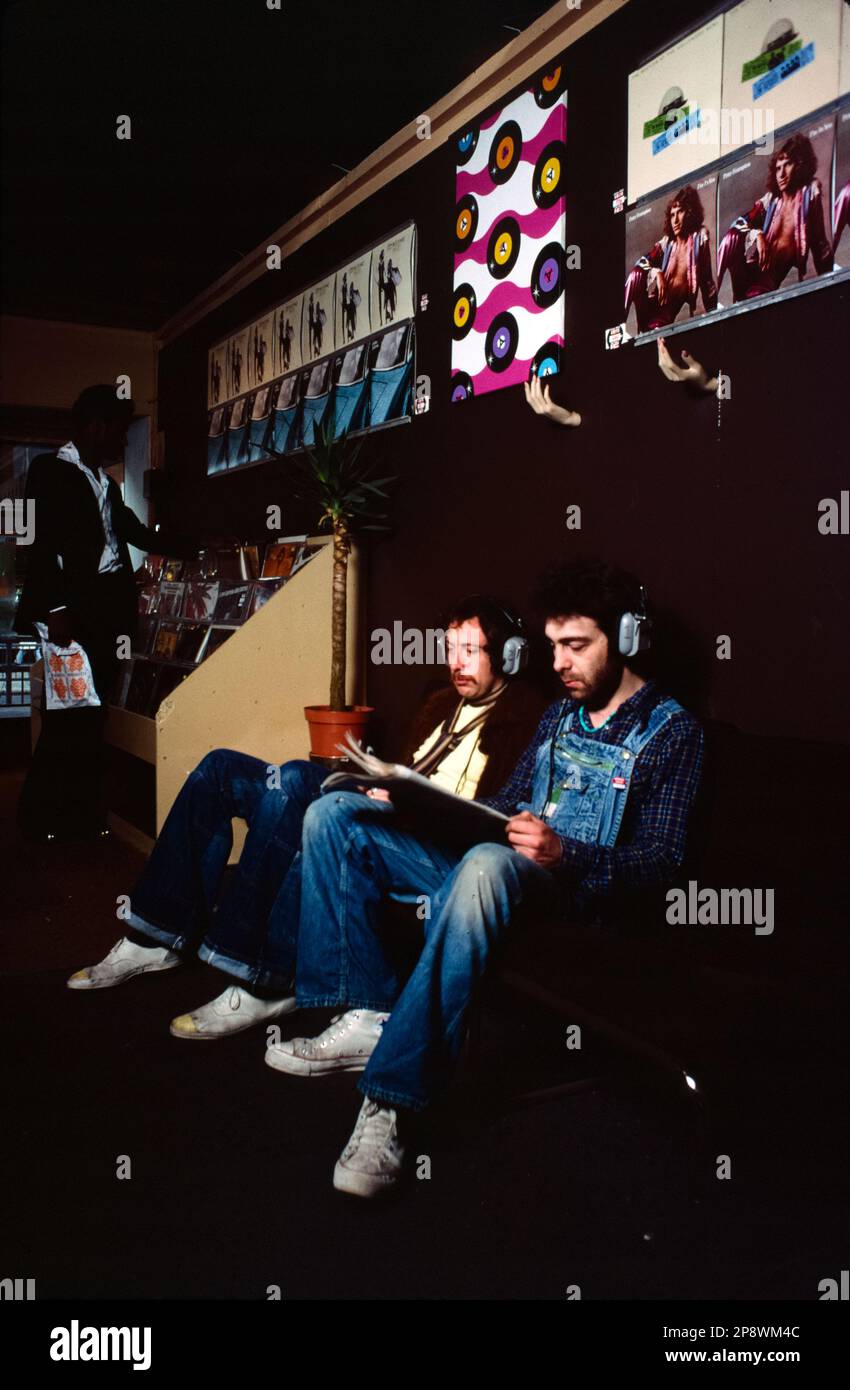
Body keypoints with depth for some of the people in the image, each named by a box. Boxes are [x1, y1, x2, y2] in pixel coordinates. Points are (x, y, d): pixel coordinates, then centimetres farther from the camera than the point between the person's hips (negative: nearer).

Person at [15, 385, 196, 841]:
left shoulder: (105, 482, 20)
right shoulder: (51, 470, -3)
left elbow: (137, 532, 27)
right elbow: (44, 543, -11)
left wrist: (198, 549, 22)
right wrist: (55, 609, -19)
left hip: (107, 609, 8)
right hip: (72, 608, -7)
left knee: (92, 710, 8)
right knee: (67, 712, -6)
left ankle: (81, 812, 15)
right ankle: (38, 817, 6)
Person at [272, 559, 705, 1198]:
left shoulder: (672, 731, -1)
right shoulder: (559, 715, 22)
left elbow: (660, 860, -9)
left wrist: (562, 853, -27)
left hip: (580, 885, -8)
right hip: (493, 858, 8)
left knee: (485, 864, -44)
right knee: (334, 816, -5)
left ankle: (391, 1102, -40)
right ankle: (367, 1015, -15)